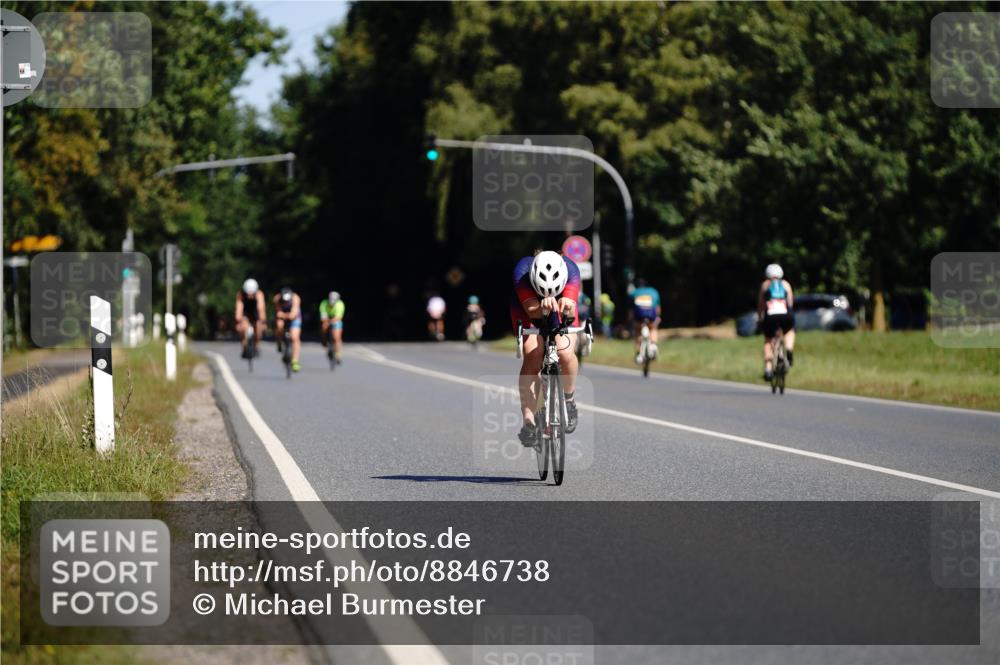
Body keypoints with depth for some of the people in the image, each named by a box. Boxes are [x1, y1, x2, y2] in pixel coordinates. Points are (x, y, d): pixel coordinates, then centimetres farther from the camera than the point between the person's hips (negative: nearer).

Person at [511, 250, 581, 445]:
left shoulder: (571, 270, -35)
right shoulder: (522, 271, -37)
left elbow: (571, 310, -45)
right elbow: (531, 310, -43)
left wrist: (567, 307, -69)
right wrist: (542, 308, -67)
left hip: (561, 313, 1)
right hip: (527, 309, -1)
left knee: (566, 354, -24)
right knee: (532, 357, -23)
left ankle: (569, 401, 5)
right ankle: (529, 421, -19)